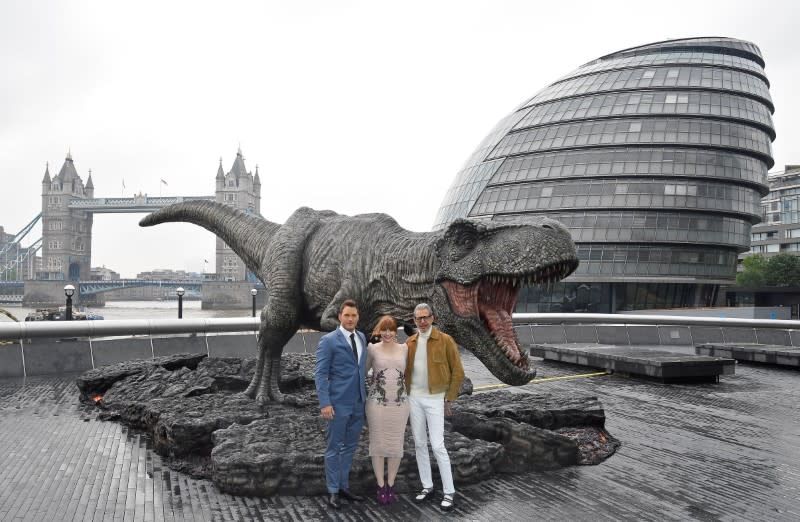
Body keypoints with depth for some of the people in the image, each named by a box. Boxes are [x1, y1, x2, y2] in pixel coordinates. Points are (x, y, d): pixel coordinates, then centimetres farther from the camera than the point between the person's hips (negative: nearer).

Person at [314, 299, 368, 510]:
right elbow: (320, 374, -11)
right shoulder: (328, 340, -9)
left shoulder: (361, 338, 10)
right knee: (334, 447, 4)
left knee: (350, 447, 14)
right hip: (338, 403, -6)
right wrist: (325, 403, -18)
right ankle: (333, 491, 14)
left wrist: (365, 396, 11)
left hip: (358, 403, 6)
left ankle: (344, 486, 25)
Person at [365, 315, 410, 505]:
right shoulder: (372, 349, -2)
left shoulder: (404, 349, 3)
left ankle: (390, 486, 24)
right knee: (378, 444, 6)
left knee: (396, 445, 8)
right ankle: (381, 487, 21)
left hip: (399, 404, 2)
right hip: (377, 403, -2)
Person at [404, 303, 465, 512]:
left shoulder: (445, 340, -11)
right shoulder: (409, 342, 2)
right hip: (414, 399, 5)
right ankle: (427, 486, 21)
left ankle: (449, 492, 4)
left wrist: (449, 400, -7)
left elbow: (458, 372, -7)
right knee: (419, 444, 9)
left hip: (435, 399, -4)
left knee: (437, 445, -7)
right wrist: (406, 396, 6)